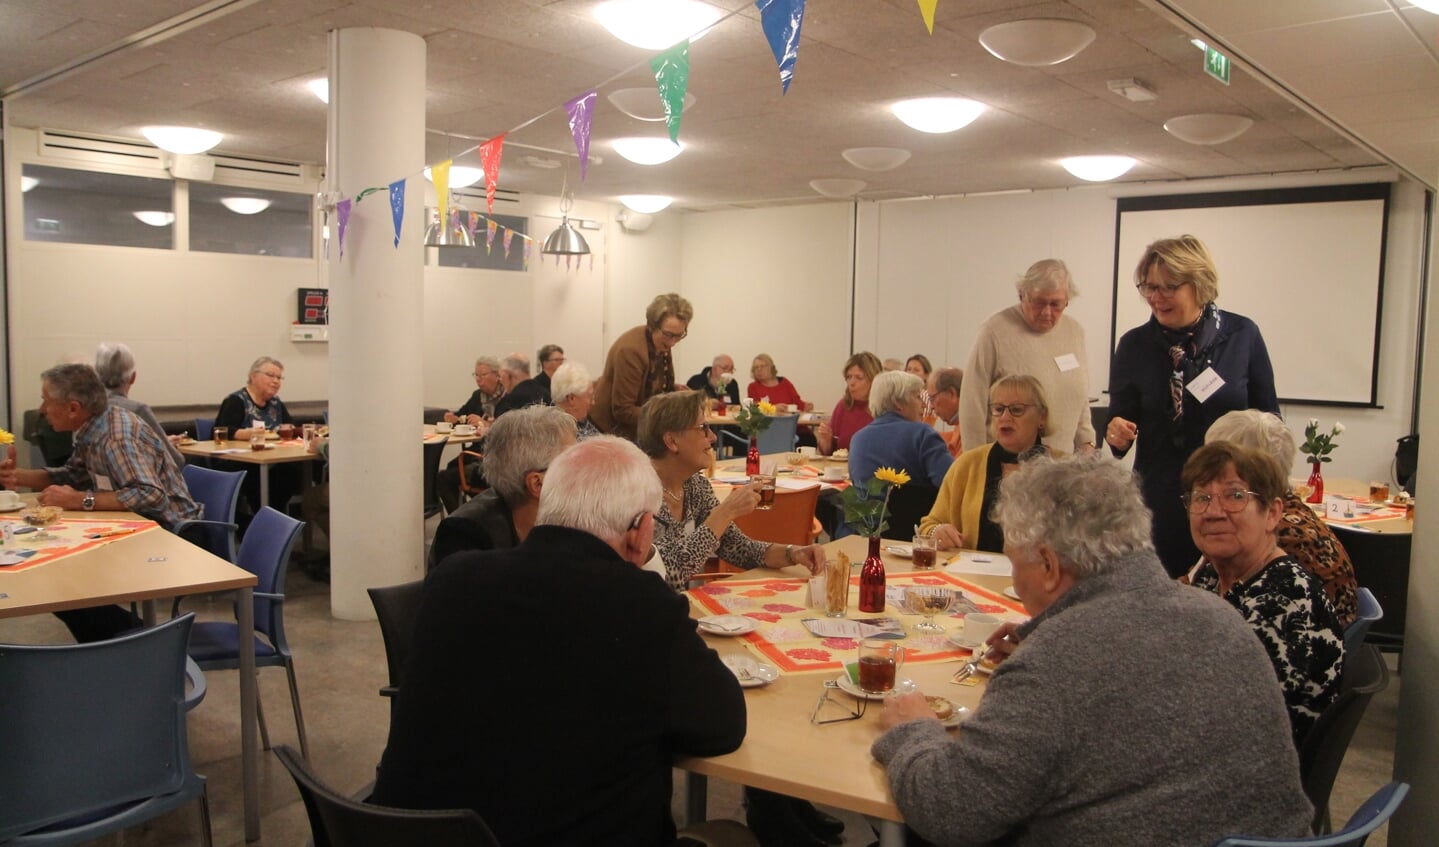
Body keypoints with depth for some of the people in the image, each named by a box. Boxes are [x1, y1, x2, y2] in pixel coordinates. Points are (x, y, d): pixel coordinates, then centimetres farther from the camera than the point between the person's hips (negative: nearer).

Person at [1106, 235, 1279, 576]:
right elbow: (1119, 425, 3)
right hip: (1161, 501, 0)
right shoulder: (1134, 346, -3)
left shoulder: (1242, 335, -2)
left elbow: (1270, 417, 6)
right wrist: (1117, 435, -19)